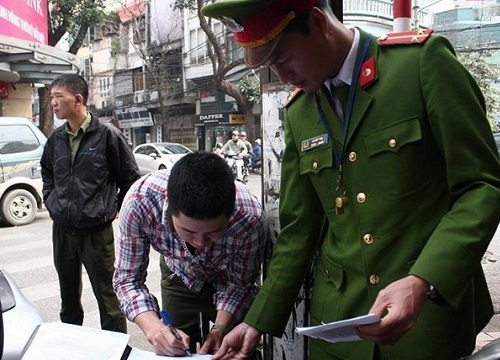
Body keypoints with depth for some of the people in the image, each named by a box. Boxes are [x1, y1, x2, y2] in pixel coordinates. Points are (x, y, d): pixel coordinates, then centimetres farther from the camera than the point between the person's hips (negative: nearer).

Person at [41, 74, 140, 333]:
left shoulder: (107, 135, -10)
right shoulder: (56, 139, 6)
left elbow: (130, 178, -2)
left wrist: (115, 209, 0)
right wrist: (50, 201, 15)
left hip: (97, 231, -5)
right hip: (62, 231, 6)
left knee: (107, 296, 3)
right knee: (68, 295, 20)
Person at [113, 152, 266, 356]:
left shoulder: (249, 217, -38)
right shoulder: (140, 201, -38)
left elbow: (240, 284, -19)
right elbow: (128, 279, -25)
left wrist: (220, 329, -33)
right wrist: (154, 328, -40)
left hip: (227, 281, 0)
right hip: (179, 278, 1)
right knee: (175, 352, 12)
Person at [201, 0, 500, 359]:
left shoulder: (423, 60, -10)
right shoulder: (298, 114, 5)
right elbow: (298, 228, 8)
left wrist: (423, 282, -24)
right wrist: (258, 321, 5)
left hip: (431, 314, -4)